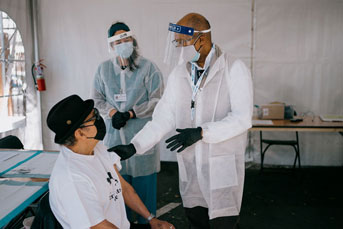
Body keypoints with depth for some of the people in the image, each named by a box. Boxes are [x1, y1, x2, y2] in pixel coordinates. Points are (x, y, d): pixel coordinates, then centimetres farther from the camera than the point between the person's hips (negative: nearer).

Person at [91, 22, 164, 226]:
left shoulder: (148, 68, -2)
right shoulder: (103, 69, 9)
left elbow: (157, 101, -5)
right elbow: (97, 98, 11)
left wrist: (129, 114, -13)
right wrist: (113, 112, -8)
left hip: (142, 137, -3)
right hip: (114, 135, 3)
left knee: (144, 183, 4)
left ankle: (146, 221, 23)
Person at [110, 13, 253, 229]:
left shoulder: (235, 69, -10)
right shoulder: (179, 73, 4)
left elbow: (242, 118, -16)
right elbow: (163, 118, 2)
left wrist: (201, 133, -25)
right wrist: (134, 147, -7)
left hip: (223, 163, -4)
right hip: (190, 163, 5)